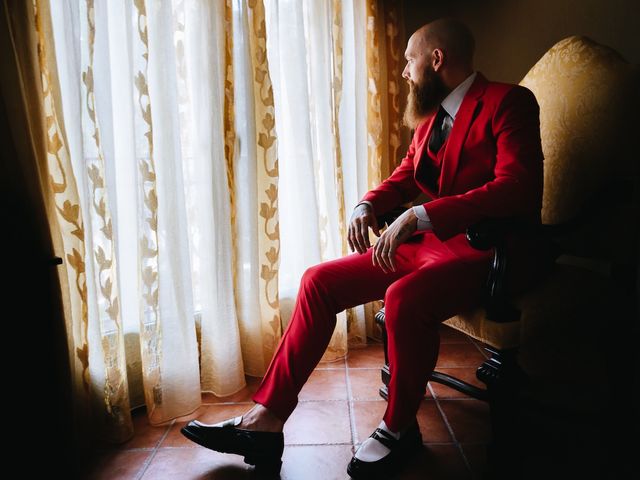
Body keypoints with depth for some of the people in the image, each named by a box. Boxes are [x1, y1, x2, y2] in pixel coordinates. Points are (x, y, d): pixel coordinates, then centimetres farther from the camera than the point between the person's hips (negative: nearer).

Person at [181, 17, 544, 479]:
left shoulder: (508, 102, -7)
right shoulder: (430, 114, 15)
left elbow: (516, 187, -23)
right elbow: (405, 175, 22)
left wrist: (417, 216, -30)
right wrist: (367, 205, -1)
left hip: (485, 251, -7)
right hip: (425, 244, 7)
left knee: (404, 297, -37)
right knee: (320, 281, -7)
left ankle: (398, 428, -7)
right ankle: (266, 422, -2)